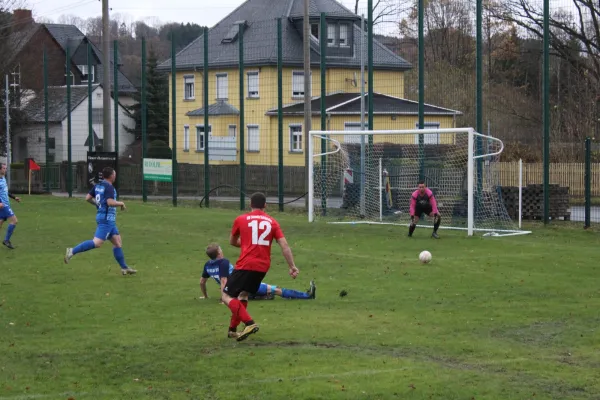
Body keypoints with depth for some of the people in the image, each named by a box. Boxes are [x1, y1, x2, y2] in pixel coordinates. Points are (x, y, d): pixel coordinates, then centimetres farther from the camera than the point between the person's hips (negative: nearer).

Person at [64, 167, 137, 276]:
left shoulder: (97, 186, 11)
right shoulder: (109, 187, -14)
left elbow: (88, 198, 11)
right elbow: (110, 202, -25)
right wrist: (121, 203, -8)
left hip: (109, 219, 10)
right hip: (106, 219, -10)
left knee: (118, 242, 12)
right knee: (97, 243, -16)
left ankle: (124, 268, 15)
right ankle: (72, 251, -17)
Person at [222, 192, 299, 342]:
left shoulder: (241, 220, 5)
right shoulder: (272, 222, 10)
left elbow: (232, 242, 20)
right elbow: (284, 245, 2)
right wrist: (292, 266, 1)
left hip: (245, 265, -5)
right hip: (263, 267, 5)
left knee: (226, 296, 2)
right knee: (243, 294, 24)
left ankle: (249, 323, -16)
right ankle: (233, 329, 24)